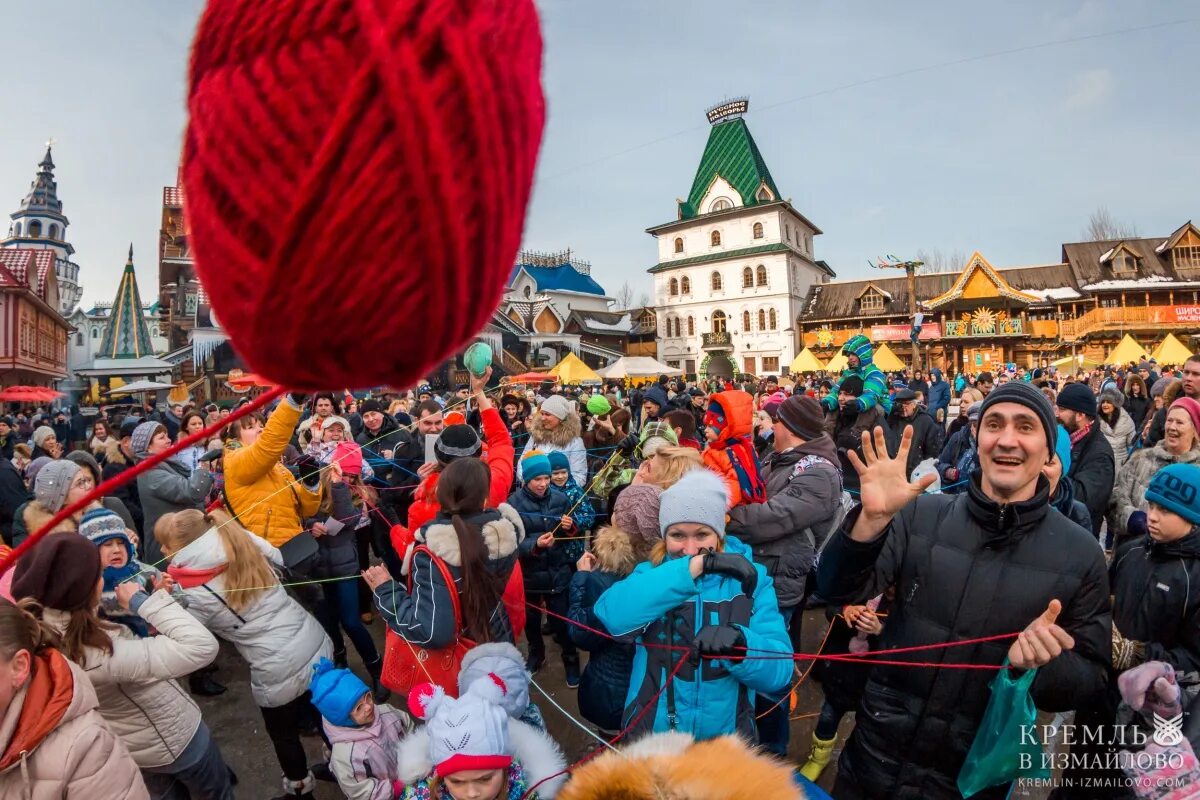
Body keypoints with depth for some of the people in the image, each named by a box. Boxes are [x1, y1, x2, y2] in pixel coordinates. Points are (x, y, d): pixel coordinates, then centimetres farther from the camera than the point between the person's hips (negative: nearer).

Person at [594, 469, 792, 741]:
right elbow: (612, 615, -31)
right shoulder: (651, 573, -8)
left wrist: (739, 641, -38)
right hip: (650, 738, 0)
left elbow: (779, 671, -17)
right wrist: (696, 565, -36)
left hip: (725, 741, 1)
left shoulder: (750, 580, -8)